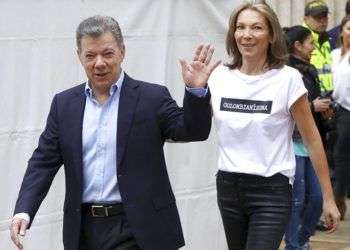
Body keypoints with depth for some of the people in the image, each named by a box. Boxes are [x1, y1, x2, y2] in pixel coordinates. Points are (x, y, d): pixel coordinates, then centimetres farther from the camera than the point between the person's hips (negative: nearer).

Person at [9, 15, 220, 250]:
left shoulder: (151, 98, -1)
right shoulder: (64, 103, 9)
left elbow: (192, 131, -10)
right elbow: (44, 161, 8)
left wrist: (196, 90, -28)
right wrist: (23, 211, -6)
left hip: (135, 230, -4)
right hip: (84, 229, 4)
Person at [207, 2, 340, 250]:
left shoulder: (288, 79, -8)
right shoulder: (219, 76, 2)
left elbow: (312, 139, -3)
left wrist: (328, 198, -2)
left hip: (272, 191, -5)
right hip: (228, 186, 5)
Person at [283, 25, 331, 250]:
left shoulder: (308, 71, 13)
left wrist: (323, 107, 7)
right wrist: (313, 107, -16)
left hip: (310, 144, 8)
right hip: (293, 144, -8)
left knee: (316, 197, 10)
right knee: (297, 199, -1)